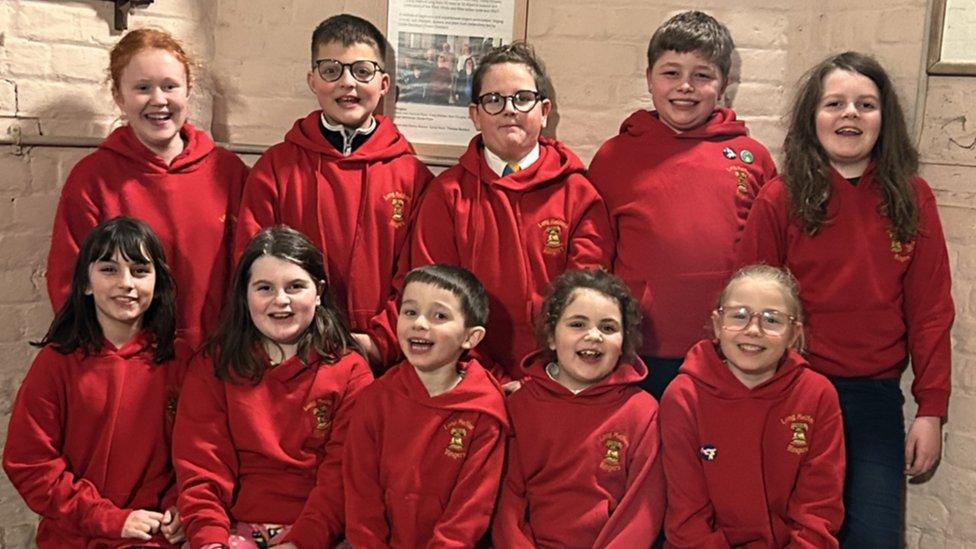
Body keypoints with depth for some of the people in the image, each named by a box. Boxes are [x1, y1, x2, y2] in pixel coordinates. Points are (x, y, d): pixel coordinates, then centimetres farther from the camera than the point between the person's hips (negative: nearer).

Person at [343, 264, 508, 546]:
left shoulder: (485, 412, -9)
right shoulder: (375, 398, -2)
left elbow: (471, 509, -9)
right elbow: (361, 492, -2)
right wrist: (369, 544, -11)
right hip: (383, 542, 3)